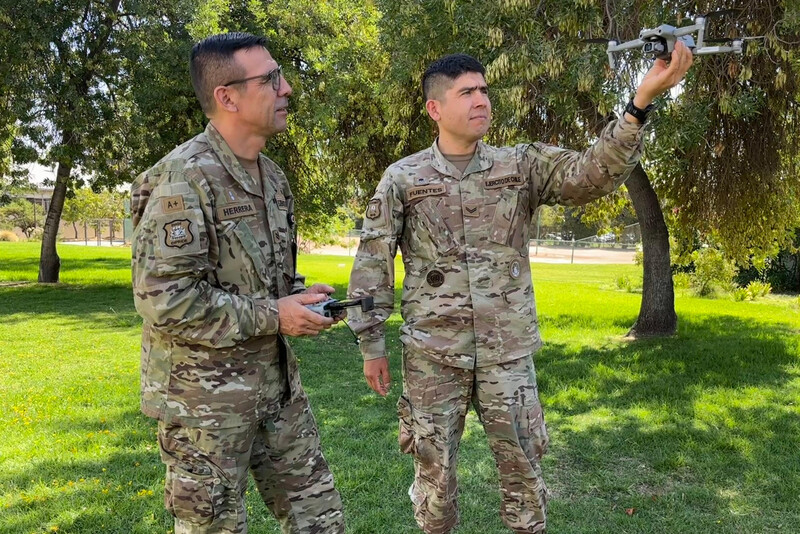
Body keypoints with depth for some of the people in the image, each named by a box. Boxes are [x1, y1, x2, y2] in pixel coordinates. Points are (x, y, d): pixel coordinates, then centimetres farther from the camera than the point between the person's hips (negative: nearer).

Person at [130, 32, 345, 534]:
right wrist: (272, 317, -19)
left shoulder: (272, 175, 8)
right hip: (206, 397, -7)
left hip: (277, 382, 8)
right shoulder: (183, 179, -19)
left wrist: (300, 296, -1)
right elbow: (162, 299, -25)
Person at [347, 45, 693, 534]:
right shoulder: (403, 179, -1)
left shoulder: (522, 166, 2)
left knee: (522, 467, 12)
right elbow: (373, 264, 1)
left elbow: (594, 172, -14)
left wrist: (641, 101, -28)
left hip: (509, 350, 1)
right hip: (432, 353, -1)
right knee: (434, 467, 12)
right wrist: (371, 345, 0)